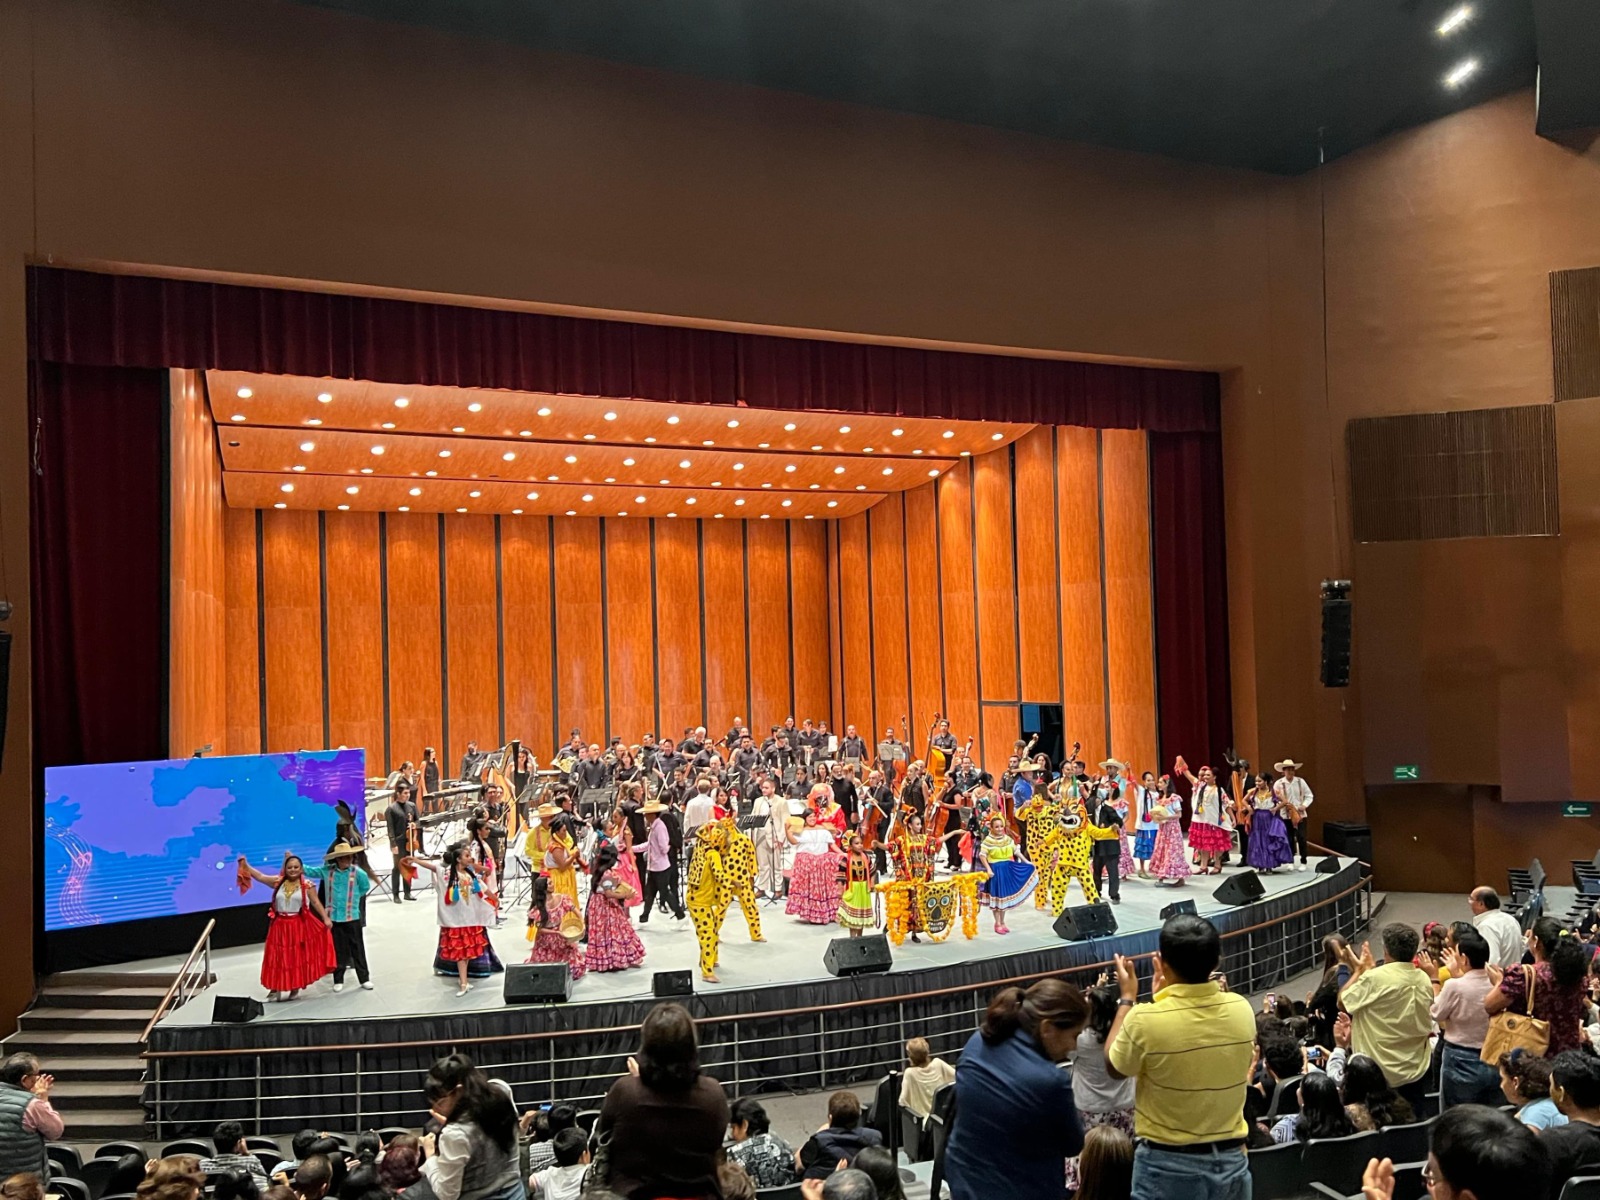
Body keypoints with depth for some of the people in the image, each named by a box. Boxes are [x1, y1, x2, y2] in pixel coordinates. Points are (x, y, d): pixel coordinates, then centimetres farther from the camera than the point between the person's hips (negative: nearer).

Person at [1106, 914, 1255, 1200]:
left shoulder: (1146, 1020, -24)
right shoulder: (1241, 1009, -10)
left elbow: (1114, 1066, -3)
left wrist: (1127, 998, 4)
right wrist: (1166, 997, 15)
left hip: (1168, 1165, -4)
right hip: (1230, 1159, 4)